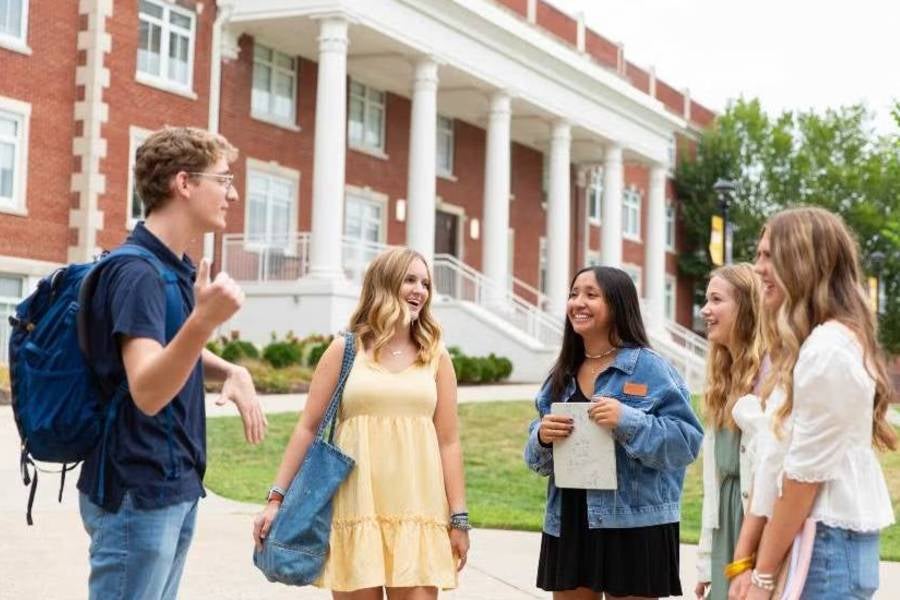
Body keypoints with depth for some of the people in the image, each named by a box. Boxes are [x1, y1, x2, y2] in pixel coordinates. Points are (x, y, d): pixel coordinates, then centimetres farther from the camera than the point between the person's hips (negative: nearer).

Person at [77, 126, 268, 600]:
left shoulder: (178, 268, 11)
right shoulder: (136, 272, -18)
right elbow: (147, 393, -29)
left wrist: (233, 372, 4)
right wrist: (204, 320, -45)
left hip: (176, 487, 10)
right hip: (137, 494, -9)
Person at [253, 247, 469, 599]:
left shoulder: (436, 358, 8)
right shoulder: (345, 350, 5)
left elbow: (448, 441, 6)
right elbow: (308, 428, 4)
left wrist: (458, 519, 3)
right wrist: (277, 498, -1)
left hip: (417, 511, 1)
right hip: (356, 507, -1)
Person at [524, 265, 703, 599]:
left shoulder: (649, 368, -7)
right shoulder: (562, 375, 12)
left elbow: (687, 440, -13)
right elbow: (538, 459, 15)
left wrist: (628, 421, -24)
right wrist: (542, 437, -7)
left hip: (633, 526, -6)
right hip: (568, 526, 6)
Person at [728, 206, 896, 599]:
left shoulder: (829, 348, -15)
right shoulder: (804, 348, 16)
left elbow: (806, 472, -17)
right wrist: (745, 561, 7)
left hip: (826, 546, -9)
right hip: (800, 541, 9)